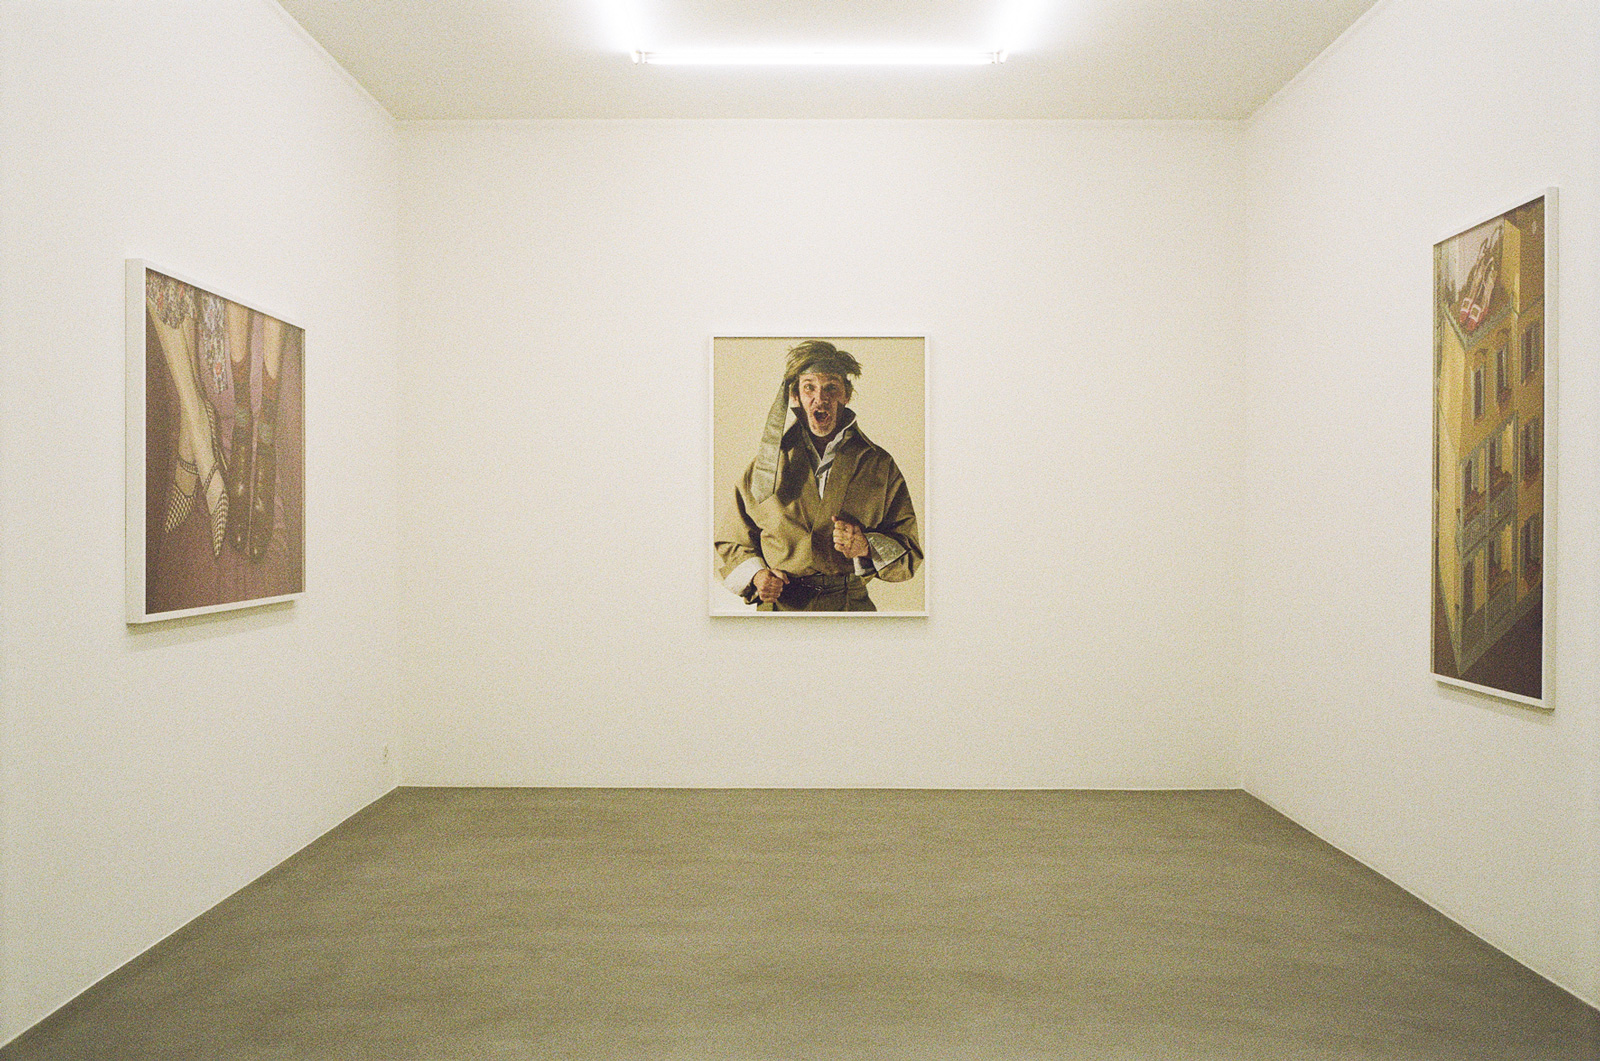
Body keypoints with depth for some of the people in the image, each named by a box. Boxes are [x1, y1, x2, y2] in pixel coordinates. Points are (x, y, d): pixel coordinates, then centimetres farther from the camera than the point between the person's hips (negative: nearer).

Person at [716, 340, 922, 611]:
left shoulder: (879, 464, 13)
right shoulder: (767, 463, 13)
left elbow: (909, 553, 12)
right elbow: (730, 541, 21)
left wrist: (866, 547, -7)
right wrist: (755, 575, 2)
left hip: (851, 605, 0)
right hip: (779, 607, 0)